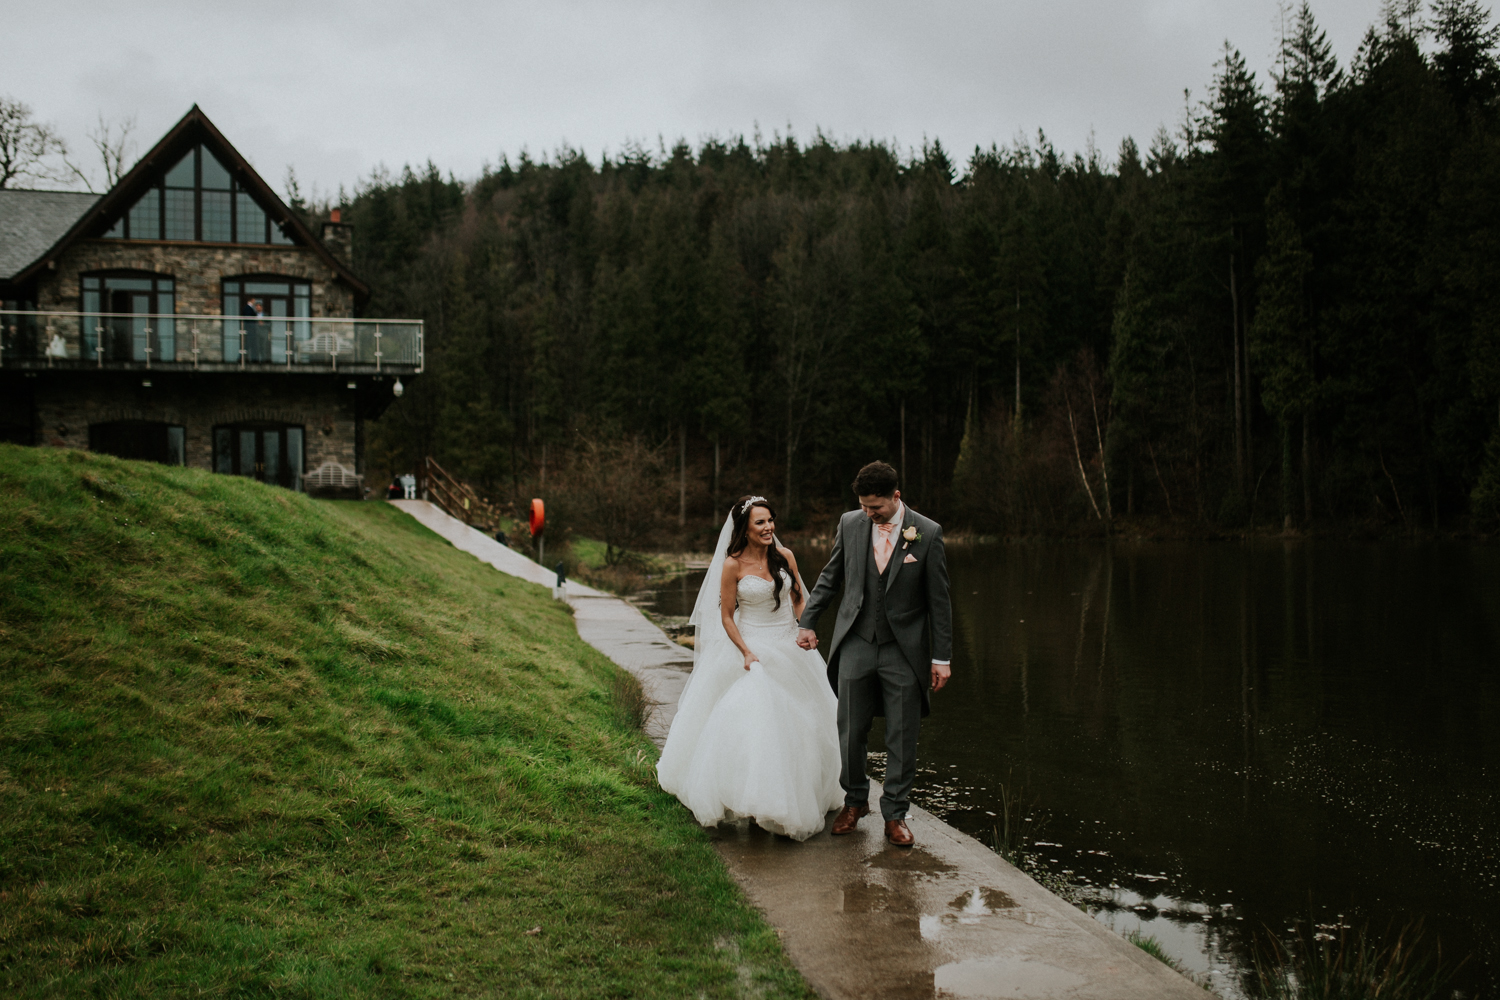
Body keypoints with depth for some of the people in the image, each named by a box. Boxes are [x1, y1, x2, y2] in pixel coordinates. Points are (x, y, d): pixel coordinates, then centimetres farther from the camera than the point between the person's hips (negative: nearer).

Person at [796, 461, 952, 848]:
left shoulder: (928, 533, -7)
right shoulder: (850, 523, 0)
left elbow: (939, 599, -3)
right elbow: (830, 577, 13)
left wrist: (942, 658, -3)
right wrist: (807, 622, 8)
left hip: (904, 652, -2)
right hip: (856, 646, 2)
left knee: (902, 739, 4)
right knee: (851, 732, 7)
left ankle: (895, 814, 19)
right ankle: (855, 801, 28)